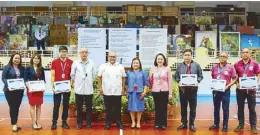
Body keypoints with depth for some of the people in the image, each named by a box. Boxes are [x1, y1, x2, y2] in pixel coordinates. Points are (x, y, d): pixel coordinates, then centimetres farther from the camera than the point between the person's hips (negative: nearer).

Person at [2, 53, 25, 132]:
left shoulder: (22, 68, 11)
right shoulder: (7, 67, -3)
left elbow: (24, 78, 12)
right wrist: (8, 85, -21)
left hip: (19, 90, 5)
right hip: (9, 90, -5)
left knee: (17, 107, 9)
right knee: (12, 107, -5)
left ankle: (14, 124, 19)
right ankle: (14, 125, 3)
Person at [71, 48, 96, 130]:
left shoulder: (91, 63, 0)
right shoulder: (75, 63, -2)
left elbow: (94, 75, 10)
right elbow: (72, 74, 7)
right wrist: (75, 83, 12)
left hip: (89, 89, 1)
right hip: (79, 89, 0)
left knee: (89, 107, 7)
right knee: (79, 108, 8)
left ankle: (88, 123, 19)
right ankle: (79, 123, 21)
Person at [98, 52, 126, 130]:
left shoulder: (120, 67, 6)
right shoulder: (103, 66, 2)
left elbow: (123, 77, 9)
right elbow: (99, 77, 3)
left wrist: (123, 88, 4)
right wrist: (100, 87, -2)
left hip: (118, 92, 1)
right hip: (106, 92, -1)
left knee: (118, 109, 7)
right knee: (108, 109, 7)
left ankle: (119, 122, 19)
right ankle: (108, 123, 18)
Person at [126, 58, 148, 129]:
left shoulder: (143, 72, 6)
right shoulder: (129, 73, 8)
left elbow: (145, 83, 3)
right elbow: (126, 83, 9)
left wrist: (144, 92, -6)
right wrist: (127, 91, 3)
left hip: (139, 93, -1)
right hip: (131, 92, 1)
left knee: (139, 108, 3)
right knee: (132, 108, 4)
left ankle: (138, 122, 13)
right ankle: (133, 122, 15)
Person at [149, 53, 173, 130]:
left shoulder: (167, 69, 0)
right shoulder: (153, 69, 4)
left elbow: (170, 81, -1)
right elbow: (150, 80, 13)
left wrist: (170, 93, -4)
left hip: (165, 91, -1)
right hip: (155, 91, 2)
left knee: (164, 108, 3)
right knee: (157, 108, 6)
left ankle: (163, 124, 14)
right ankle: (157, 124, 16)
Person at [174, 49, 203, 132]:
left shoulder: (196, 65, 2)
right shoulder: (180, 66, 5)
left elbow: (200, 76, 4)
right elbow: (176, 76, 7)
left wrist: (197, 82, -14)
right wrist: (179, 82, -12)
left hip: (193, 89, -1)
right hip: (182, 89, 1)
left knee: (193, 107, 5)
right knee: (183, 107, 10)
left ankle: (192, 124, 17)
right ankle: (184, 123, 22)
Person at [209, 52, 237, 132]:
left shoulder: (230, 67, -3)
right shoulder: (214, 67, 8)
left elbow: (234, 79, -3)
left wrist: (228, 86, -15)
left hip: (225, 90, -4)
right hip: (216, 90, 4)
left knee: (225, 109, 2)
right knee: (216, 108, 11)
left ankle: (225, 126, 11)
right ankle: (216, 124, 22)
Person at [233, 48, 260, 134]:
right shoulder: (237, 64, 2)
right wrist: (237, 83, -7)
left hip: (251, 89, -1)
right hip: (240, 89, 1)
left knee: (252, 108, 4)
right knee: (240, 108, 8)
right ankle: (241, 125, 19)